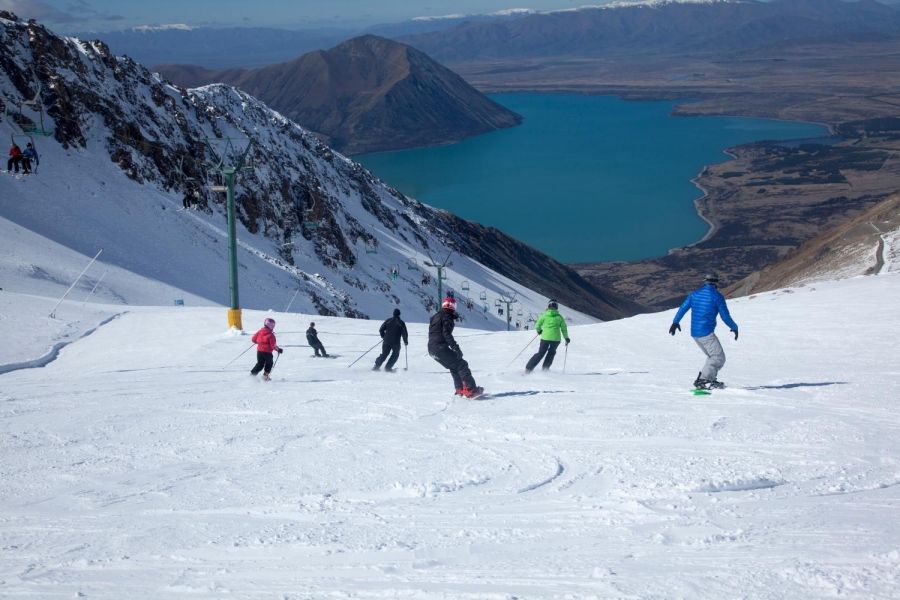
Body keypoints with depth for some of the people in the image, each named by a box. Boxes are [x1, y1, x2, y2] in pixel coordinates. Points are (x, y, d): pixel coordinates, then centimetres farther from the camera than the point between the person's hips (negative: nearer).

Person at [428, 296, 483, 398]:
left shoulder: (435, 317, 22)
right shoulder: (447, 317, -6)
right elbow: (446, 333, -17)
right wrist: (455, 347, -20)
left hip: (432, 349, 9)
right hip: (441, 347, -9)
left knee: (454, 367, 21)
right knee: (461, 365, -6)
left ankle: (460, 389, 16)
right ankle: (470, 390, -15)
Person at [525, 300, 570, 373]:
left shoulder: (544, 315, 0)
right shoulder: (559, 317, 3)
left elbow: (537, 325, 3)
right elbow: (564, 328, 8)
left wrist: (538, 331, 26)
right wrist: (566, 338, 22)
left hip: (545, 337, 0)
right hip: (556, 338, 0)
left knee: (540, 353, 11)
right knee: (551, 352, 24)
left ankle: (528, 368, 4)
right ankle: (545, 368, 17)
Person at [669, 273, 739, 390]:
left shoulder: (694, 294, 9)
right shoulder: (717, 296, -6)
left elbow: (683, 308, 13)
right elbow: (725, 317, -4)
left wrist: (675, 322, 27)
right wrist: (734, 327, 12)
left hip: (694, 333, 7)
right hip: (707, 333, -7)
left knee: (713, 357, 18)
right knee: (719, 358, -4)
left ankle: (710, 380, 9)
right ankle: (702, 380, -16)